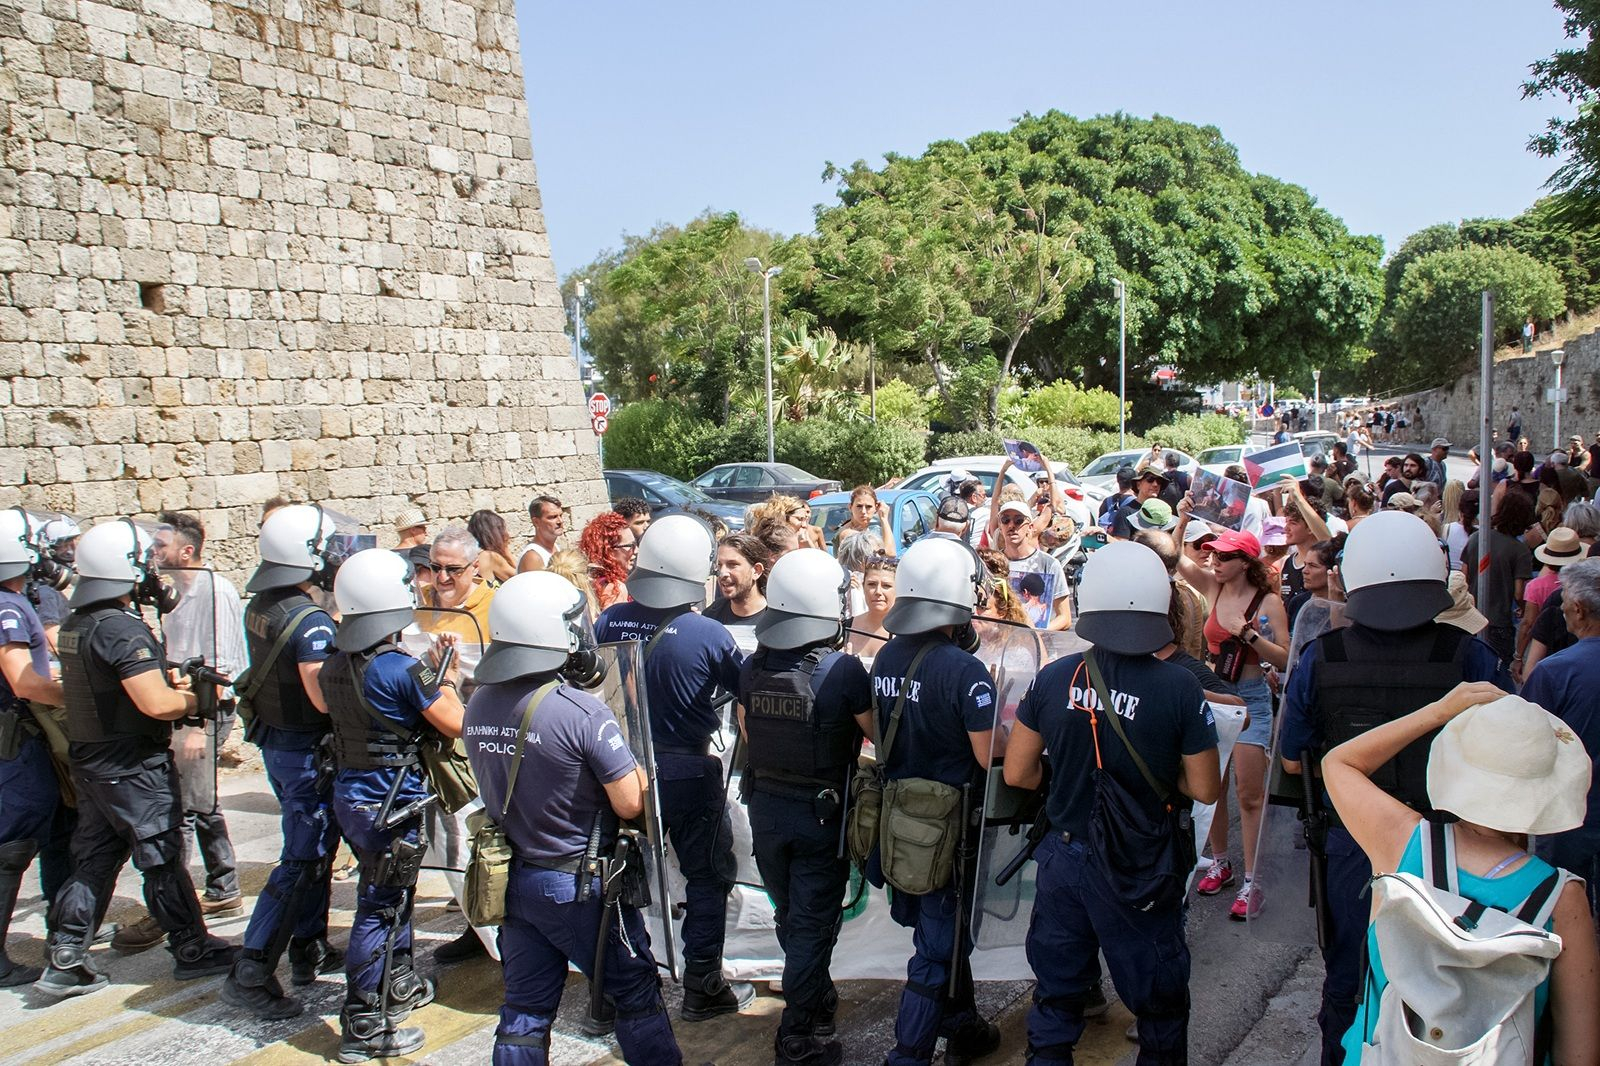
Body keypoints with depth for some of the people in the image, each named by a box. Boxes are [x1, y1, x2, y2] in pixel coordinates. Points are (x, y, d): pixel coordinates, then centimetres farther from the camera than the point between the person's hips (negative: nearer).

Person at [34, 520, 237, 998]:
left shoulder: (74, 624, 7)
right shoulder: (122, 628, -22)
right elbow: (155, 704, -29)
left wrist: (164, 681, 7)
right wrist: (191, 699, -9)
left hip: (89, 761, 9)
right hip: (133, 767, -9)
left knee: (93, 860, 15)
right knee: (162, 859, 4)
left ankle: (64, 961, 17)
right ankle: (192, 949, 16)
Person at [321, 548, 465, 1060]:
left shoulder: (335, 666, 3)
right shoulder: (401, 667, -22)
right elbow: (455, 724, -14)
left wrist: (434, 675, 10)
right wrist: (447, 680, 2)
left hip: (349, 792, 8)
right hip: (390, 805, -8)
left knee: (393, 896, 24)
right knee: (380, 909, 1)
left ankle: (398, 984, 40)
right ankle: (363, 1027, 9)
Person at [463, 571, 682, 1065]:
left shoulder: (477, 707, -3)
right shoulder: (583, 713, -24)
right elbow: (630, 804, -20)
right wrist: (634, 765, -2)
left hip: (513, 878, 6)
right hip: (580, 886, -6)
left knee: (525, 1009, 16)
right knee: (637, 995, 12)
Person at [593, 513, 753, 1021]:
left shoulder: (609, 621, -9)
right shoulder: (708, 635, -20)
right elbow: (747, 689, -8)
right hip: (690, 772, -4)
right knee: (708, 877, 12)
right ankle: (702, 988, 18)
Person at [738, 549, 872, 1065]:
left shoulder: (752, 666, -5)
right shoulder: (844, 669, -21)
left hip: (765, 807, 5)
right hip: (821, 813, -5)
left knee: (790, 918, 22)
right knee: (812, 924, 7)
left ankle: (816, 999, 43)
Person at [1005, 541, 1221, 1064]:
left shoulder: (1053, 678, -9)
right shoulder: (1179, 687, -17)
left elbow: (1017, 773, -3)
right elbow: (1205, 789, -10)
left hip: (1064, 859, 3)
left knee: (1055, 998, 19)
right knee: (1159, 1002, 18)